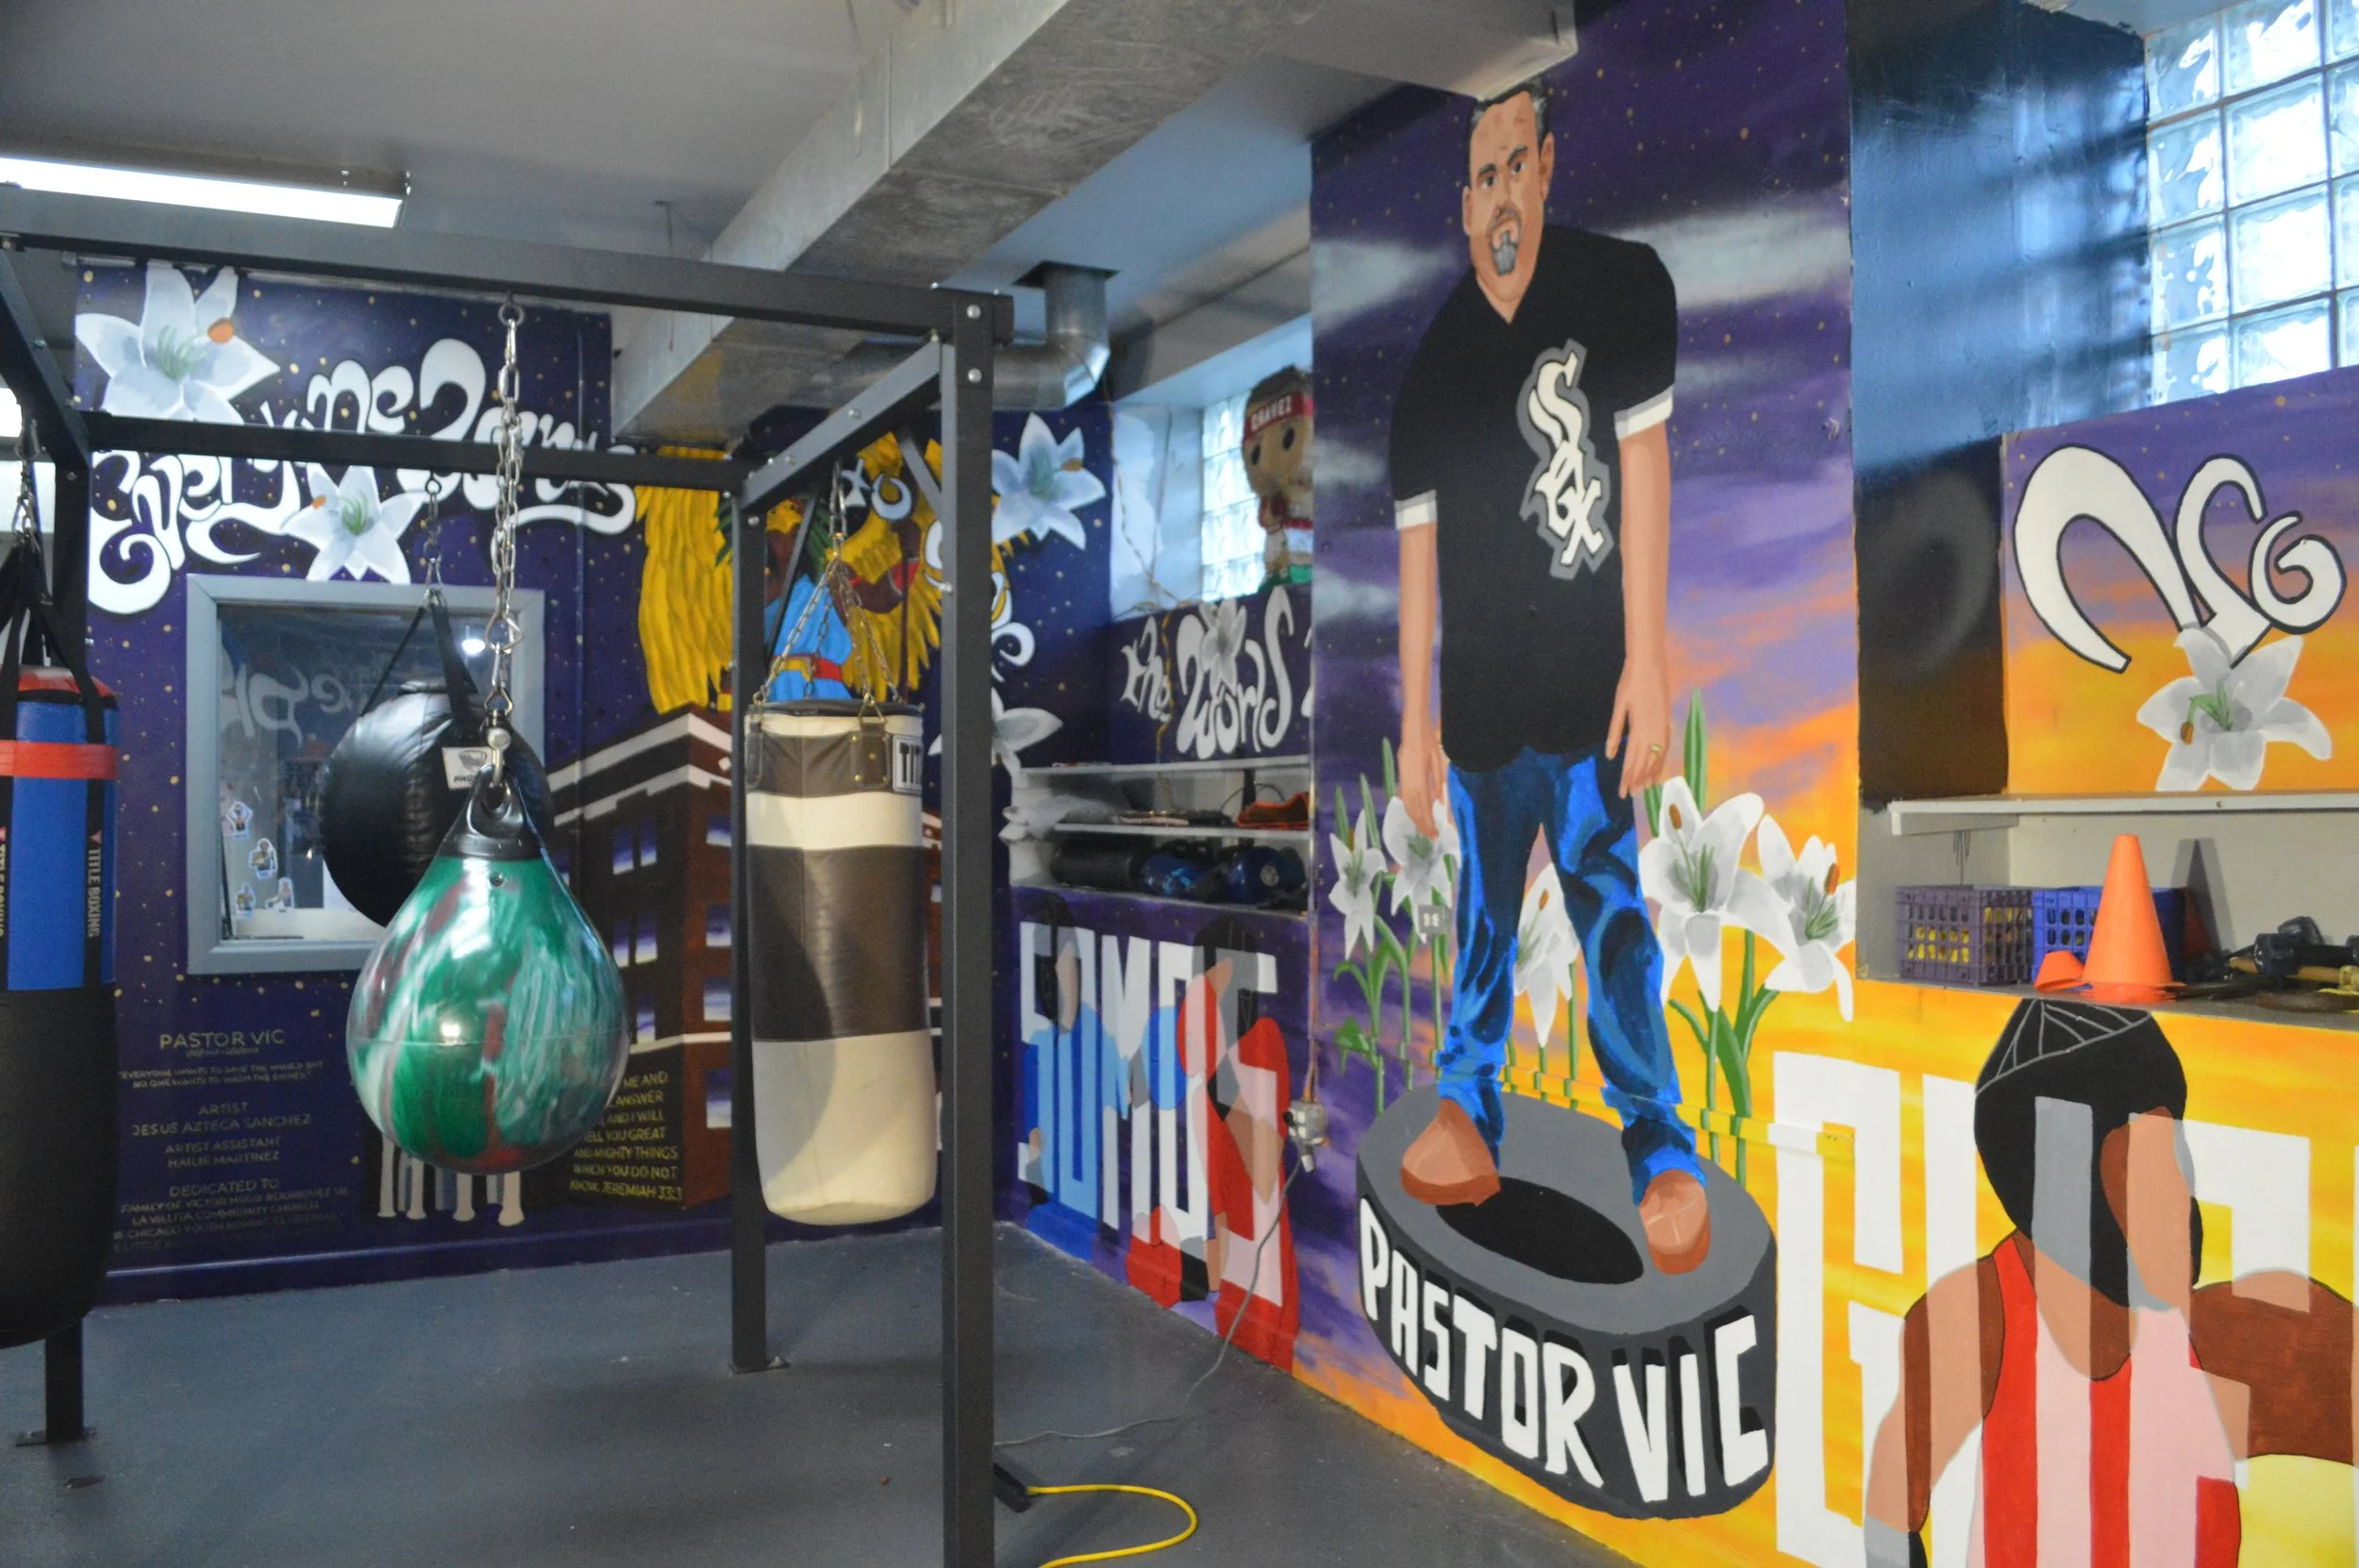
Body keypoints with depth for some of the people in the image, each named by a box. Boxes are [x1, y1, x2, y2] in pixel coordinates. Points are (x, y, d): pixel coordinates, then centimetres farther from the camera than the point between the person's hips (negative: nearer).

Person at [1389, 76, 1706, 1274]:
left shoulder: (1622, 288, -3)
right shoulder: (1430, 367, 4)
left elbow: (1643, 468, -6)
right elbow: (1418, 547, 5)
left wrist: (1646, 661, -10)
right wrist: (1415, 719, 6)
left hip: (1592, 684, -3)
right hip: (1483, 700, 3)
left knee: (1615, 918, 0)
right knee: (1485, 917, 12)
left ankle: (1663, 1149, 12)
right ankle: (1468, 1117, 26)